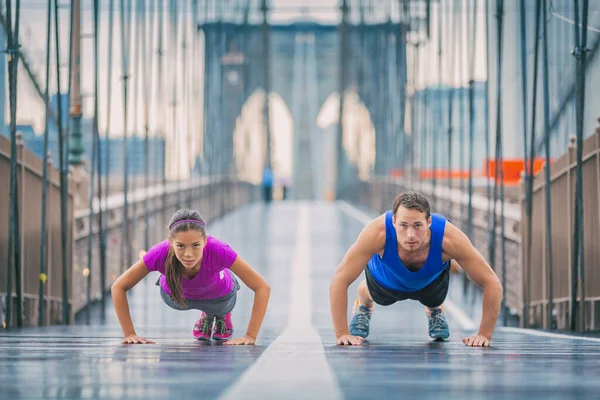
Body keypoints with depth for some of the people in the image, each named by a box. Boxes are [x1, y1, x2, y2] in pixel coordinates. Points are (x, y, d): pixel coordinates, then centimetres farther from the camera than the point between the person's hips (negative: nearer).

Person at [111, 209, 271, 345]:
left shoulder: (219, 251, -45)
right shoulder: (160, 254, -42)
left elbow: (263, 288, -36)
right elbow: (118, 287, -28)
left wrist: (250, 336, -38)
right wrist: (130, 334, -29)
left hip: (218, 296, -1)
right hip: (175, 294, 1)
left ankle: (221, 315, 47)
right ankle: (208, 316, 45)